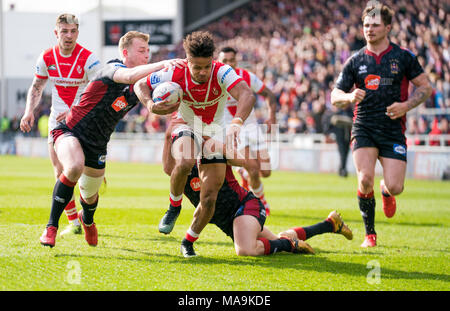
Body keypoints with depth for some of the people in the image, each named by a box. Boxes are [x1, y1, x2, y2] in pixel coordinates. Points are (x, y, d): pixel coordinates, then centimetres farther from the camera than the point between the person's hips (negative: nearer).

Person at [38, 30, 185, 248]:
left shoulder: (141, 87, 5)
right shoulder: (112, 68, -19)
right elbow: (130, 76, -40)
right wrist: (161, 64, -48)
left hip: (97, 146, 7)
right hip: (70, 131, -7)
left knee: (90, 196, 18)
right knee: (75, 167, -37)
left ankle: (87, 220, 57)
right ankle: (51, 226, -24)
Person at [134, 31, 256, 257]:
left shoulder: (221, 73, -28)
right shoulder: (175, 75, -21)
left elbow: (247, 96, -44)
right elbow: (141, 85, -6)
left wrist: (236, 124, -61)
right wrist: (150, 104, -28)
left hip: (215, 133, 1)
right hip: (186, 127, -1)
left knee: (209, 198, -5)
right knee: (184, 163, -37)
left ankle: (189, 241, 20)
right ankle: (174, 206, -7)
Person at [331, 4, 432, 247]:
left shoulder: (403, 57, 3)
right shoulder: (355, 61, 6)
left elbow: (425, 87, 7)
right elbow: (335, 97, 7)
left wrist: (405, 106, -10)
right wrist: (350, 97, -16)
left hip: (393, 129, -1)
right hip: (364, 128, 1)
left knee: (395, 187, -10)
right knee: (365, 179, -19)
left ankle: (386, 191, 32)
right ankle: (370, 234, 1)